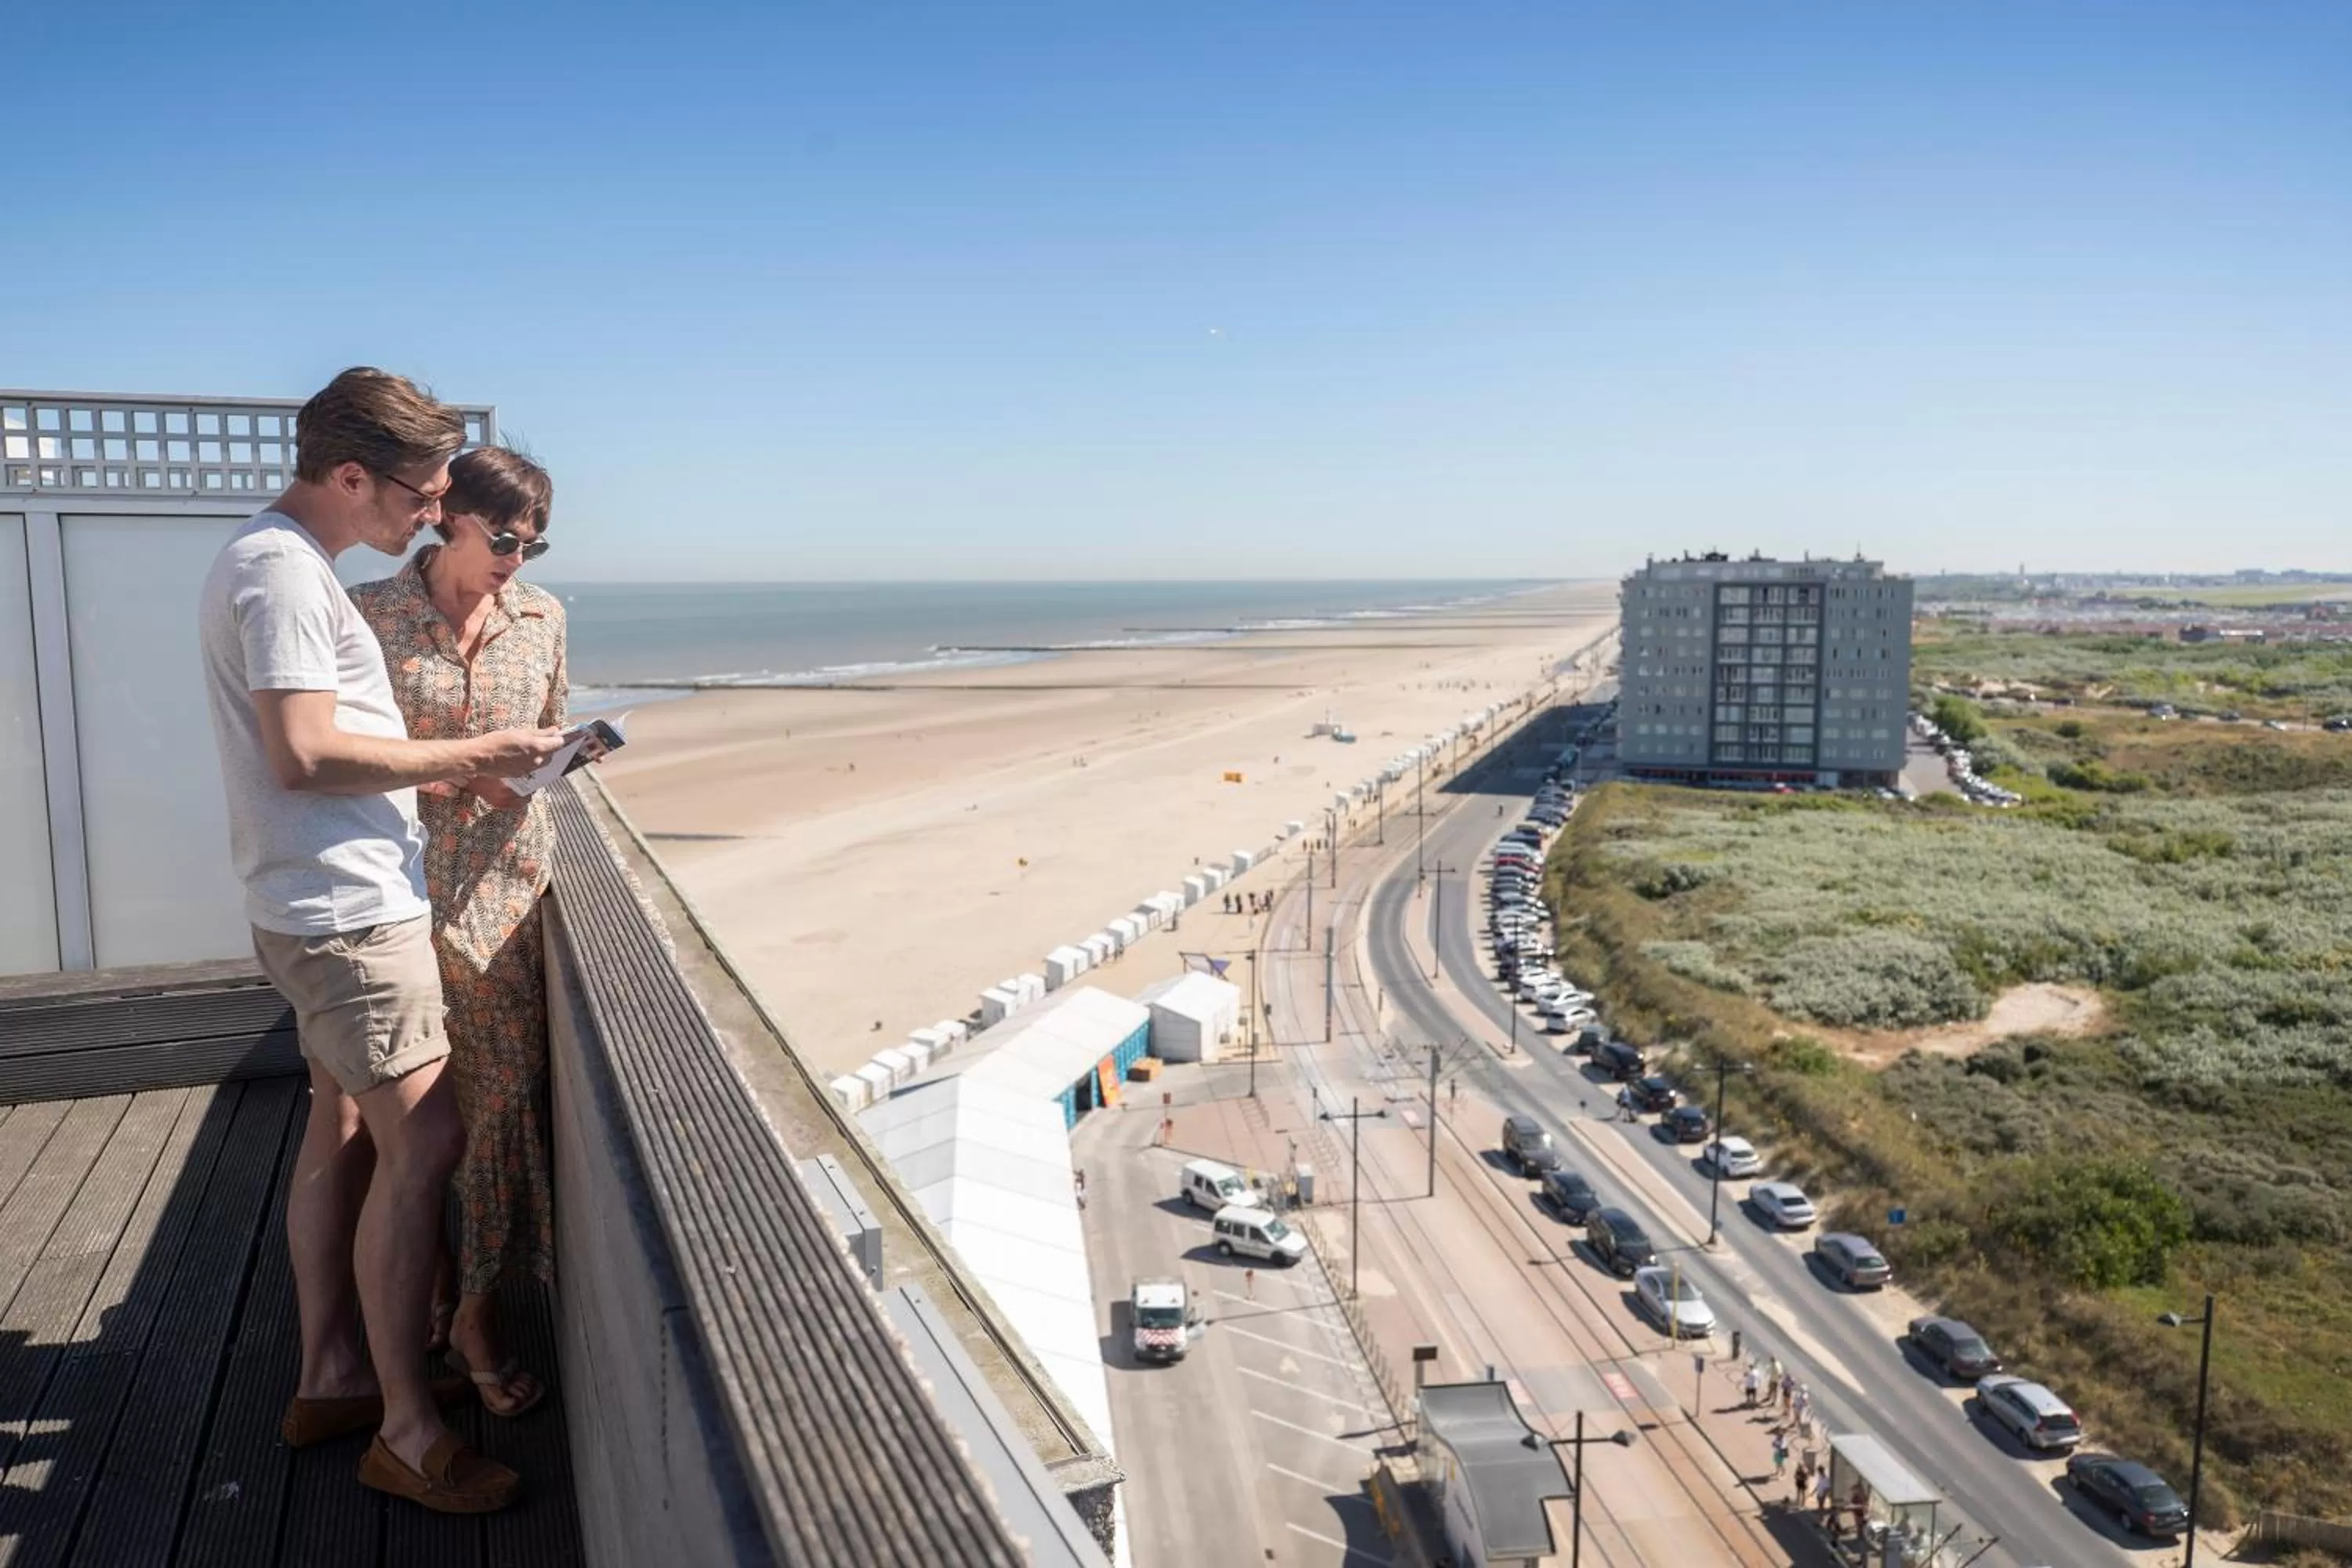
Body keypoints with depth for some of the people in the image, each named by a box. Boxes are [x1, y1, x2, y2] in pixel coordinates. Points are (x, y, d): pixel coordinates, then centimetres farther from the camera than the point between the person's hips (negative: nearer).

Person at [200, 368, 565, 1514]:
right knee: (422, 1143, -7)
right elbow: (305, 753, -24)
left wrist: (451, 766, 12)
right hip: (346, 907, -11)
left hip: (328, 905, 11)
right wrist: (466, 755, -16)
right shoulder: (282, 570, -17)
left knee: (343, 1136, 16)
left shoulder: (285, 563, 15)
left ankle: (329, 1380, 29)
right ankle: (408, 1434, 3)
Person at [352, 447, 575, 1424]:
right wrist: (445, 774, -17)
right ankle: (427, 1293, 25)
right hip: (411, 880, -2)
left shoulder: (541, 617, 6)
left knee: (511, 1087, 1)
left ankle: (477, 1309, 15)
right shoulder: (370, 613, -4)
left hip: (510, 879, 3)